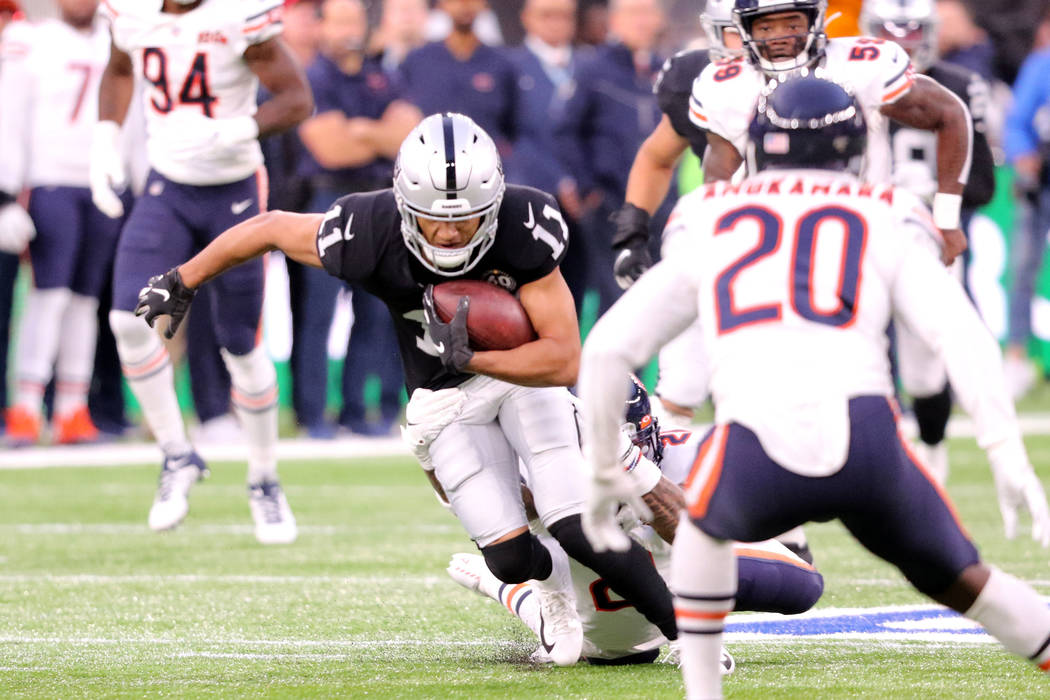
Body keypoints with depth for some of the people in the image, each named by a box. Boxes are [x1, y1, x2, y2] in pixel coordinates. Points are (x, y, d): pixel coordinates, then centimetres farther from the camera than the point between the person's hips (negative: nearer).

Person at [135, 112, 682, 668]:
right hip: (444, 401, 1)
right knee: (511, 557, -11)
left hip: (525, 371, -1)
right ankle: (553, 591, 27)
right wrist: (181, 283, 0)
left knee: (576, 528, -18)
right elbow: (271, 228, -9)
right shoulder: (371, 234, -29)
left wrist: (468, 357, -39)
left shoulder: (524, 228, -31)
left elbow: (564, 360, -27)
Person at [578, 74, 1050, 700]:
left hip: (758, 462, 0)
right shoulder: (886, 226, 20)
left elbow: (607, 352, 23)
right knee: (960, 580, 25)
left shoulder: (706, 229, 25)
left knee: (706, 525, 36)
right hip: (868, 447, 0)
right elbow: (963, 335, 4)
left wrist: (605, 475, 34)